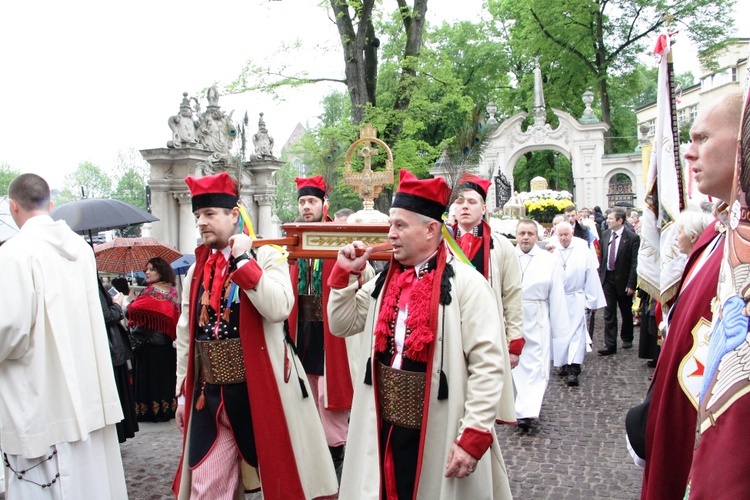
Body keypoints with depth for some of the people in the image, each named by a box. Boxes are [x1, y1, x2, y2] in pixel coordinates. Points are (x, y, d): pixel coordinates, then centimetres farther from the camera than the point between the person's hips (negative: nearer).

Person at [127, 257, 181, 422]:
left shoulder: (152, 290, -13)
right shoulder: (172, 290, 12)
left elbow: (132, 310, -21)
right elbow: (175, 317, 16)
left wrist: (123, 306, -2)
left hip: (149, 341, -8)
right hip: (167, 342, 8)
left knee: (149, 376, -2)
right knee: (165, 375, 12)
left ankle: (150, 411, 1)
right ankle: (168, 408, 16)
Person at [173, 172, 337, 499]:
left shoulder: (267, 257, -6)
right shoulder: (197, 270, 9)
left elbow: (278, 309, -25)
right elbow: (185, 335, 13)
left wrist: (242, 259, -19)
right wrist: (183, 392, 13)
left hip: (258, 391, -4)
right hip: (208, 395, 5)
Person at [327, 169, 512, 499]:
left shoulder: (465, 283, -12)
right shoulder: (384, 280, 9)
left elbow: (487, 365, -16)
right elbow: (341, 326, 15)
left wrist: (474, 436, -18)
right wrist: (345, 274, 2)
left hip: (439, 437, -6)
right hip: (385, 429, 6)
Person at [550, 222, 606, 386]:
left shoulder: (583, 251, -6)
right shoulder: (552, 252, -2)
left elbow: (591, 276, -3)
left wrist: (590, 300, -3)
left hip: (576, 300, -2)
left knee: (576, 333, -7)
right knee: (558, 333, 10)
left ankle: (573, 370, -10)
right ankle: (564, 364, 26)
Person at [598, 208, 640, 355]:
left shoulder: (632, 237, -12)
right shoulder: (605, 234, 4)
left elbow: (634, 263, -13)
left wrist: (631, 284, -16)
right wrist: (600, 274, 6)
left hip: (623, 279, -3)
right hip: (608, 278, 3)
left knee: (626, 312, 15)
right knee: (609, 313, 0)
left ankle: (627, 338, 35)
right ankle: (610, 345, 1)